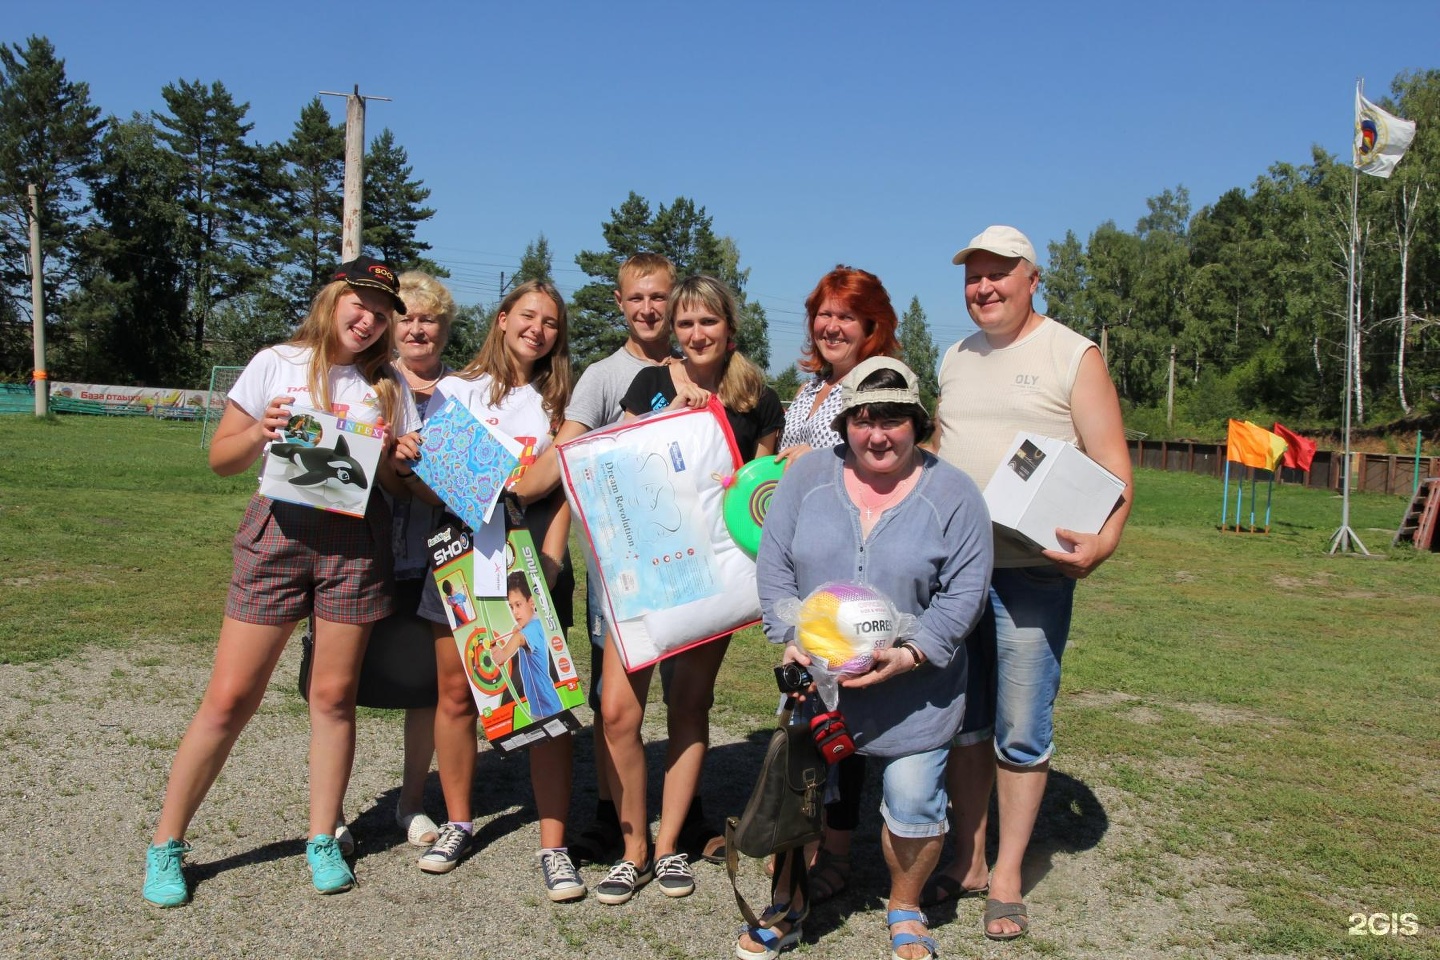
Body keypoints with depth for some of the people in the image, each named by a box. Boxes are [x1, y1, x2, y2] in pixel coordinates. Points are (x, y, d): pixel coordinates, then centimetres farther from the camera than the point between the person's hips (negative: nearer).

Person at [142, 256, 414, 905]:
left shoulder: (386, 385, 12)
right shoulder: (276, 364, 7)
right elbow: (221, 460, 6)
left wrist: (389, 456, -11)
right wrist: (261, 432, -13)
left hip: (355, 537, 2)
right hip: (278, 530, -1)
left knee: (334, 695, 4)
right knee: (229, 697, -1)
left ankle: (322, 840, 19)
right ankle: (167, 844, 13)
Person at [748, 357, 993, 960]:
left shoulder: (953, 494, -5)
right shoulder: (809, 475, 1)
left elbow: (964, 593, -7)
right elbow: (773, 565, 2)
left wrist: (910, 655, -18)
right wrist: (791, 639, -10)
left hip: (914, 689, -1)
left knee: (913, 803, 1)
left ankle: (905, 910, 31)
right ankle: (788, 903, 31)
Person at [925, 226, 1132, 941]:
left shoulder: (1073, 356, -3)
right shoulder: (955, 360, 15)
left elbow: (1112, 463, -8)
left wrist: (1104, 539, -24)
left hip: (1031, 570, -5)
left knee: (1020, 731, 1)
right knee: (962, 721, 11)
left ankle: (1007, 878, 15)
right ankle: (967, 861, 25)